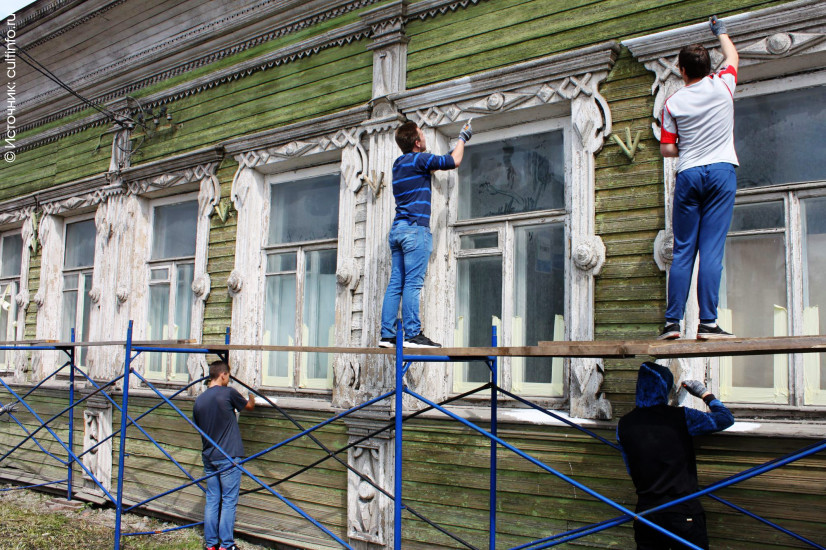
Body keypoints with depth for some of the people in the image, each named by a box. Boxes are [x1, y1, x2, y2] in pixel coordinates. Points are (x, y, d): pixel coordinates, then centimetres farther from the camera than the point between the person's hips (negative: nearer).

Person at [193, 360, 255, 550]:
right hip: (228, 456, -5)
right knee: (229, 501, 1)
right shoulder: (228, 392, -10)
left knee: (212, 501, 11)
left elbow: (198, 427, 16)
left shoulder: (199, 400, 5)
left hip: (208, 457, 6)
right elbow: (249, 406, 8)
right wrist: (251, 398, 30)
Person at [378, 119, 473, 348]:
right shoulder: (418, 160, -5)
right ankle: (413, 334, -13)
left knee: (395, 283, 4)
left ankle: (387, 334, 2)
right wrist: (463, 138, 17)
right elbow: (453, 161, 1)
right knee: (412, 284, -11)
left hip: (397, 229, 8)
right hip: (415, 228, -8)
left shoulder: (399, 163, 19)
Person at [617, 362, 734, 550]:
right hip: (683, 512, -3)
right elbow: (725, 418, 2)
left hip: (645, 511, 3)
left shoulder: (624, 425, -1)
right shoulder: (680, 417, -11)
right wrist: (705, 394, 16)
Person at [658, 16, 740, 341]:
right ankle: (707, 322, -7)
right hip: (721, 171, 0)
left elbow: (666, 149, 3)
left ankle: (672, 321, 2)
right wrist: (721, 32, 44)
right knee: (712, 249, -5)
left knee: (683, 250, 3)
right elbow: (733, 57, 27)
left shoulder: (673, 103, 2)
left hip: (688, 175, 1)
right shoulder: (722, 85, 5)